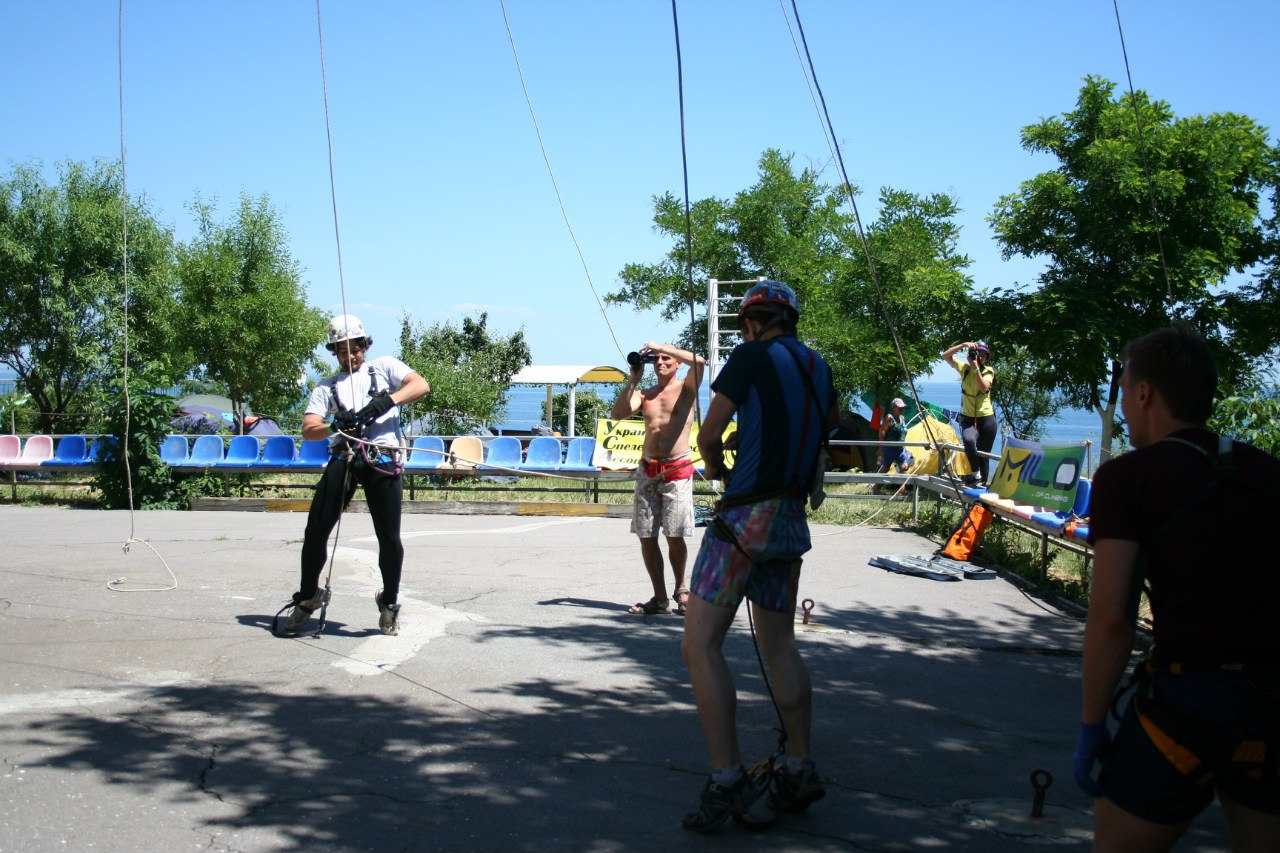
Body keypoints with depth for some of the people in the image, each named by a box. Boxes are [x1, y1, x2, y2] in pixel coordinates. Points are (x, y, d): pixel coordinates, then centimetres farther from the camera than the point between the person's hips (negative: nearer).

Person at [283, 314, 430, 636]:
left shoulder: (384, 367, 18)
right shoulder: (327, 386, 23)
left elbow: (421, 386, 1)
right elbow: (308, 429, 7)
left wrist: (385, 401, -14)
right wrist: (336, 427, -15)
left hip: (382, 459, -2)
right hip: (343, 458, 2)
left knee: (389, 538, -5)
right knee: (316, 531, -3)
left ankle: (389, 602, 17)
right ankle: (308, 596, 18)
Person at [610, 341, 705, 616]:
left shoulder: (685, 389, 3)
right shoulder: (645, 394, 14)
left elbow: (698, 361, -16)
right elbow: (618, 414, 0)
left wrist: (661, 346, -10)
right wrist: (633, 379, -4)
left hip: (677, 470, -4)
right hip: (647, 469, 4)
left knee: (675, 536, -6)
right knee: (646, 537, 2)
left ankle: (681, 589, 14)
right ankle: (659, 598, 10)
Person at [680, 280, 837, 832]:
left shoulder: (751, 357, -6)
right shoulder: (818, 367, 13)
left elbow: (708, 437, -7)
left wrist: (717, 469, 14)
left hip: (746, 516, -7)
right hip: (792, 520, 7)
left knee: (700, 646, -7)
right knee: (779, 645, 16)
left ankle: (727, 781, -12)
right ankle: (798, 772, 21)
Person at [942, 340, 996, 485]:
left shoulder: (989, 371, -1)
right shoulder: (964, 368, 3)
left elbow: (984, 387, -20)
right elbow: (945, 356, -6)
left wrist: (976, 367, -22)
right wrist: (963, 345, -15)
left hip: (986, 418, 0)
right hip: (968, 417, 0)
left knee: (983, 454, 3)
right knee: (969, 440, -32)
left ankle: (982, 483, 13)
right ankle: (975, 473, -18)